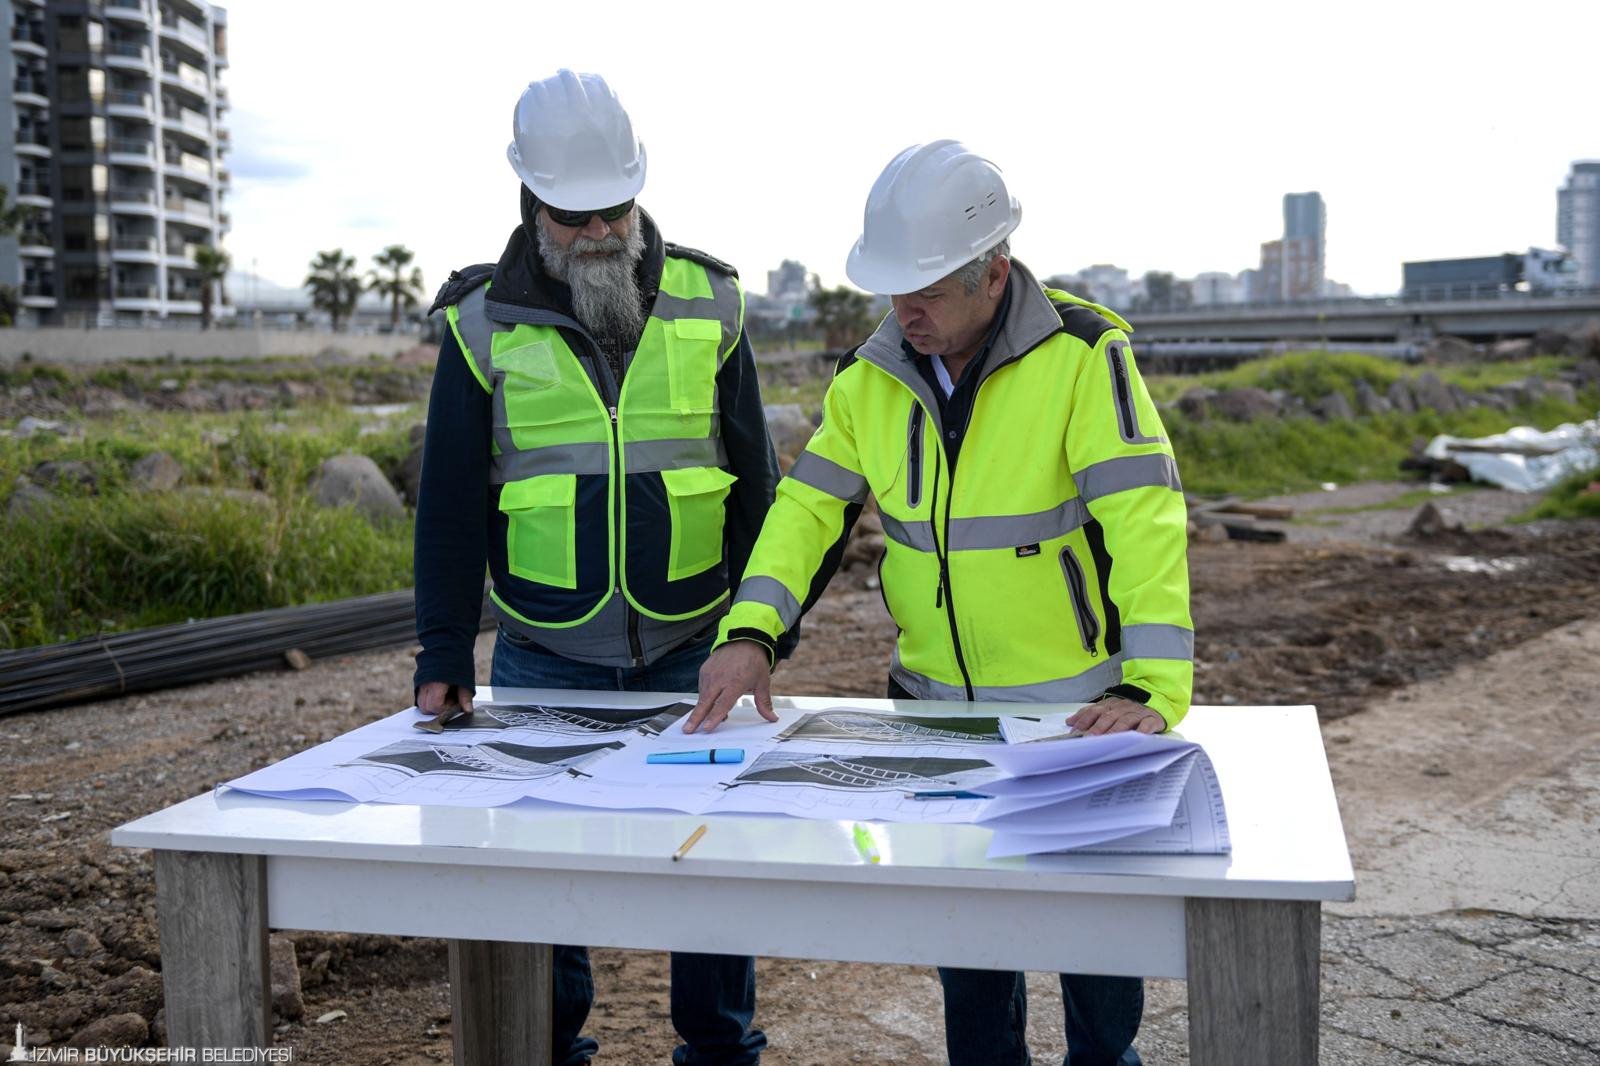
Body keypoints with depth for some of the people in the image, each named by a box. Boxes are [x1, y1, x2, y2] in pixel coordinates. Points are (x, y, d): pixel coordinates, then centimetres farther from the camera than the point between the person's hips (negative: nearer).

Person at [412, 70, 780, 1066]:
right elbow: (450, 506, 2)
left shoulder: (708, 306, 1)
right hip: (545, 656, 0)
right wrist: (444, 657, -1)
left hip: (692, 649, 1)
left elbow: (754, 483, 7)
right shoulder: (485, 326, -2)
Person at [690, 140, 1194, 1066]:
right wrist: (750, 632, -19)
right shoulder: (871, 377, -3)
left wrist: (1151, 691, -36)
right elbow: (809, 508, -3)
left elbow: (1146, 521, -26)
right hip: (938, 704, 4)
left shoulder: (1083, 357, -19)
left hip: (1081, 708, -3)